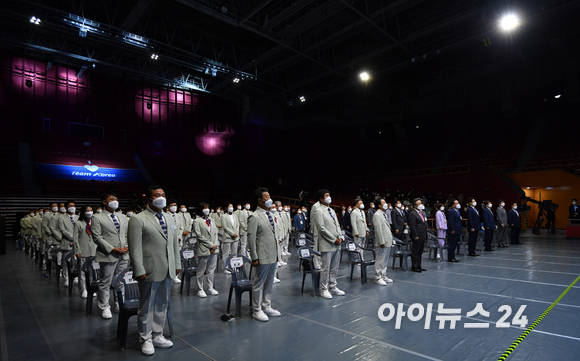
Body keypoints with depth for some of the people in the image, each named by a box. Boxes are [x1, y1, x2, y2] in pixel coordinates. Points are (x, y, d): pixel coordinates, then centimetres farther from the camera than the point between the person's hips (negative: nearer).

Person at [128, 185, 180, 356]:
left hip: (168, 271, 6)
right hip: (150, 271, -6)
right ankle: (146, 340, 25)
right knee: (147, 307, 8)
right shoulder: (138, 220, -7)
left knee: (162, 305, 16)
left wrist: (177, 264, 11)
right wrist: (139, 271, -15)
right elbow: (135, 248, -11)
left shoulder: (170, 220, 12)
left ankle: (157, 336, 31)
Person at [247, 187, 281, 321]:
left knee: (269, 284, 17)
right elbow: (251, 238, -15)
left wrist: (276, 254, 16)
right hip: (262, 258, -8)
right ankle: (257, 310, 19)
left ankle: (266, 307, 32)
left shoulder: (269, 215, 13)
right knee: (258, 284, 5)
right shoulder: (254, 217, -13)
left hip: (273, 256, 8)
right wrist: (254, 258, -17)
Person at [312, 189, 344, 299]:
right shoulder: (319, 211, -10)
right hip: (327, 245, -8)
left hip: (336, 244, 8)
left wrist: (340, 237, 1)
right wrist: (334, 240, -13)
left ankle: (332, 287, 26)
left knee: (334, 268, 15)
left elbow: (337, 225, 17)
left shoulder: (332, 211, 16)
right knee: (325, 269, 1)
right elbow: (322, 229, -16)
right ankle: (324, 290, 13)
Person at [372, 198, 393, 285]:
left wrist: (390, 239, 17)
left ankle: (383, 276, 26)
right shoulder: (377, 215, -14)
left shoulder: (384, 214, 16)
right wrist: (382, 242, -21)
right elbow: (378, 229, -19)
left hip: (388, 242, 10)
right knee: (380, 260, -2)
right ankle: (378, 278, 6)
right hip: (382, 243, -10)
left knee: (385, 260, 16)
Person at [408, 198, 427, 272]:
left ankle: (419, 266, 25)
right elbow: (412, 226, -17)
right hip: (417, 237, -9)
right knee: (415, 252, 0)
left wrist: (425, 235, 14)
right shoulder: (412, 214, -13)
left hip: (423, 236, 9)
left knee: (420, 252, 15)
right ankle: (414, 267, 8)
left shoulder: (422, 213, 15)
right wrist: (415, 236, -19)